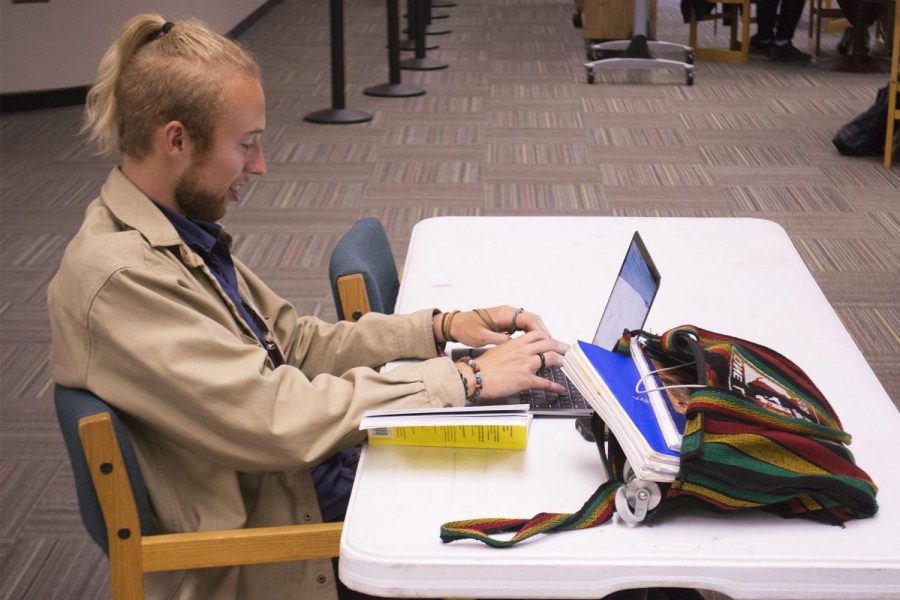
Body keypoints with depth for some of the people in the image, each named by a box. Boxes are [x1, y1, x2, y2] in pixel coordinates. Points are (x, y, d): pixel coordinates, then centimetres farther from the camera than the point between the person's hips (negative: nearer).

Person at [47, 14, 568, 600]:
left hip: (291, 482, 8)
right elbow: (280, 420, -28)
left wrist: (440, 327, -2)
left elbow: (296, 342, 10)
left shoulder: (181, 233, 4)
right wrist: (465, 380, -22)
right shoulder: (119, 276, -26)